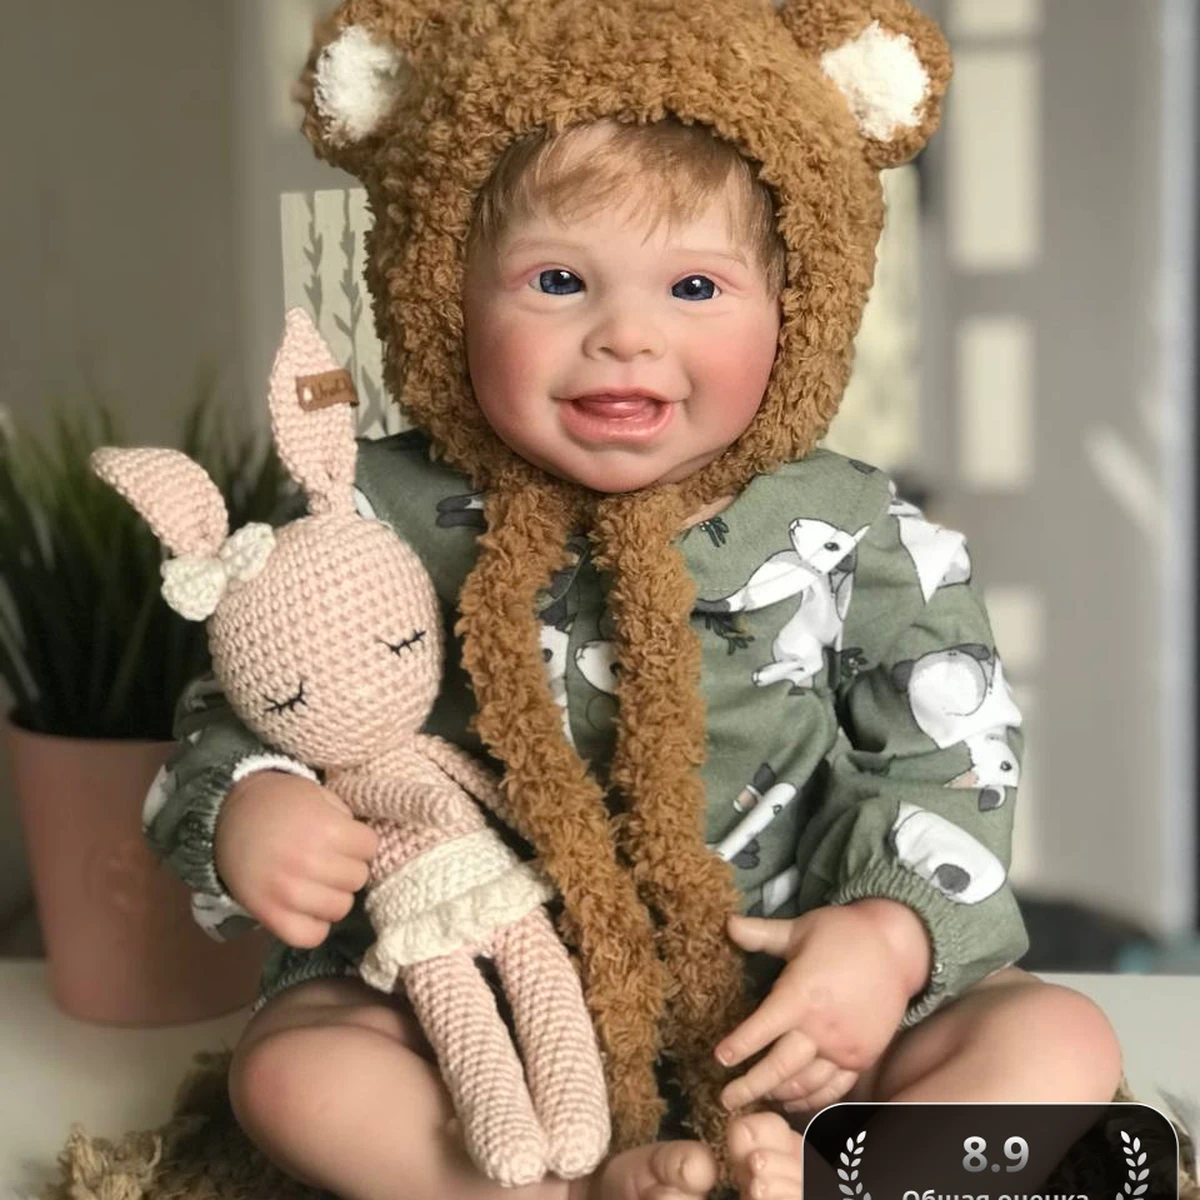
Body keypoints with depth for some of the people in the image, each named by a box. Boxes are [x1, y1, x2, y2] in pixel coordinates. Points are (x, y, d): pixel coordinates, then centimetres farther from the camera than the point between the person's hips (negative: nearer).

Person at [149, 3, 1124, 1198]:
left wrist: (892, 932, -18)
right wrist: (241, 808, -21)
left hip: (781, 1027, 1)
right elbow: (238, 719, 2)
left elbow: (948, 758, -1)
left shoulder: (849, 537, -5)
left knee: (1059, 1041, -16)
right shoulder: (381, 519, -6)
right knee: (290, 1062, -25)